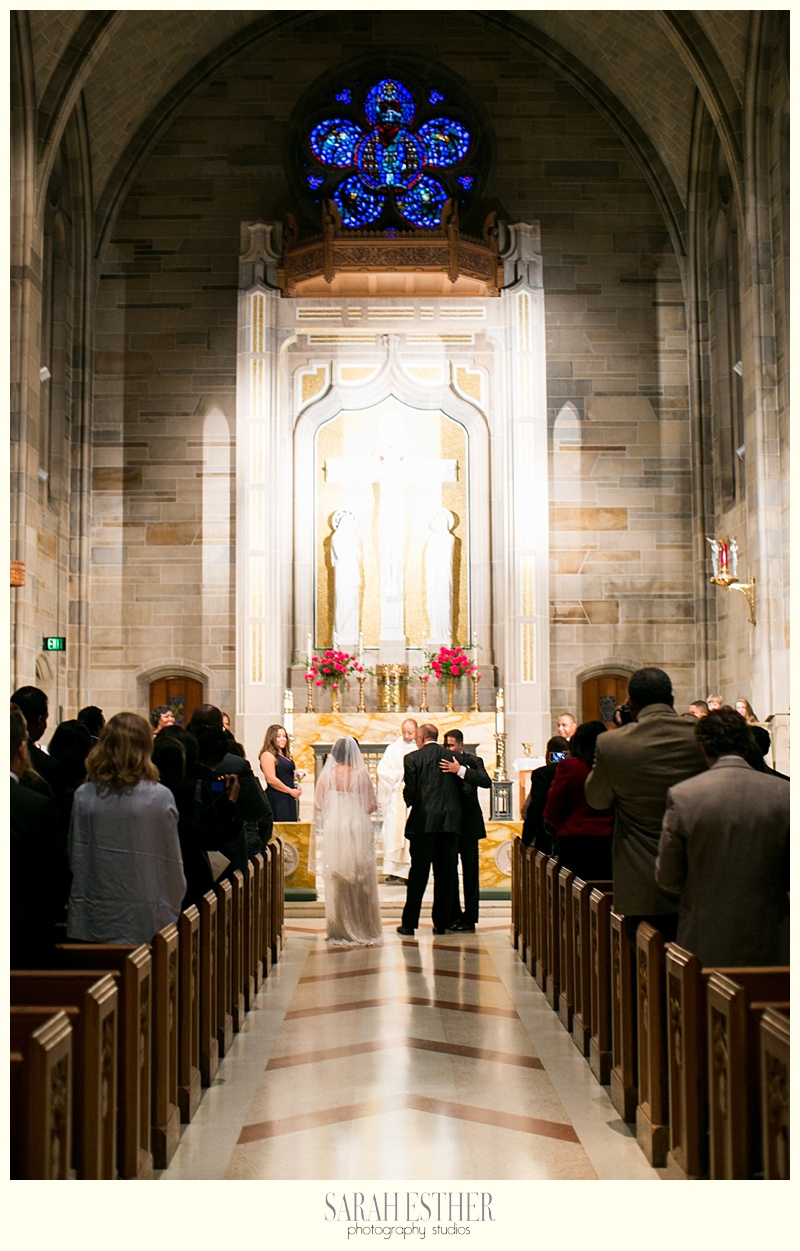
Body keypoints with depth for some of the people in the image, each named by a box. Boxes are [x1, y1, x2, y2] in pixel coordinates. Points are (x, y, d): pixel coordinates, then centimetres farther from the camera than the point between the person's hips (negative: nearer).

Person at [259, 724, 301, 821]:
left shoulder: (285, 756, 20)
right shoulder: (267, 755, -8)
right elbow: (271, 780, -17)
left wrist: (296, 789, 9)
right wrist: (290, 791, -9)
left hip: (288, 799, 9)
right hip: (277, 799, -9)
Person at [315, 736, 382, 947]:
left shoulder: (327, 774, -4)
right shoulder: (361, 775, -7)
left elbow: (319, 804, 0)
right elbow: (371, 805, -3)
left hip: (334, 829, 1)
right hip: (358, 830, -1)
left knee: (336, 883, 7)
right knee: (361, 881, 7)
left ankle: (340, 931, 9)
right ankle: (364, 930, 10)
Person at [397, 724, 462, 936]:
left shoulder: (412, 759, -4)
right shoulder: (451, 757, 7)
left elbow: (410, 792, -5)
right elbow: (460, 789, 7)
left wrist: (409, 803, 15)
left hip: (424, 821, -3)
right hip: (450, 821, 3)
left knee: (418, 873, 1)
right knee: (445, 873, 8)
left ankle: (409, 922, 3)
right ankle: (441, 923, 11)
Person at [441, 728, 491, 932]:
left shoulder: (472, 761, -2)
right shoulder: (442, 762, 6)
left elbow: (486, 781, -20)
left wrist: (460, 770, -28)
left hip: (468, 823, -4)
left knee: (470, 871, -1)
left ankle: (469, 919, 3)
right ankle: (453, 916, 19)